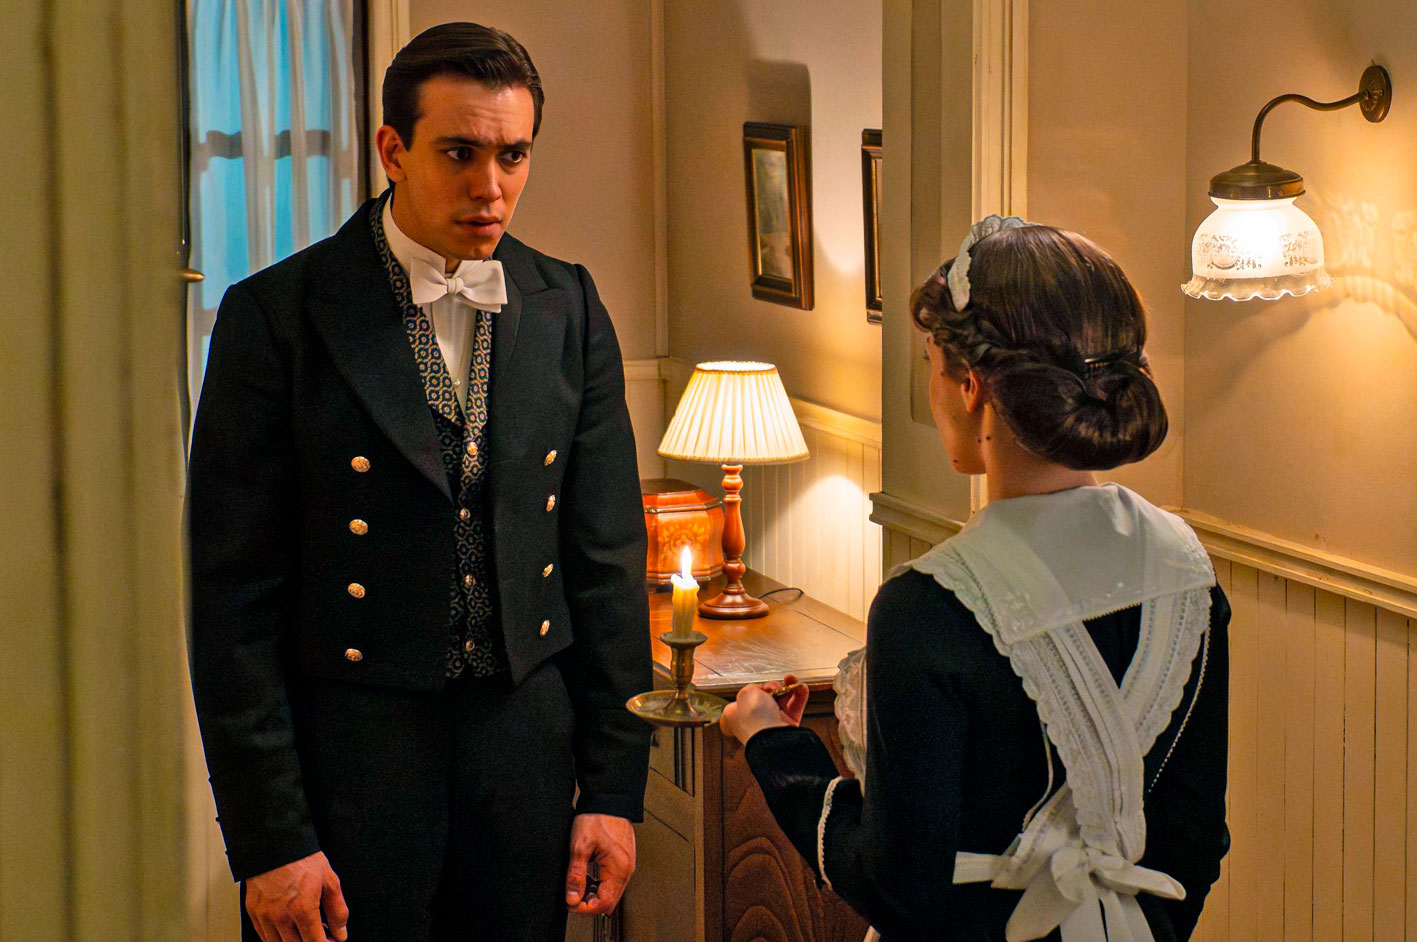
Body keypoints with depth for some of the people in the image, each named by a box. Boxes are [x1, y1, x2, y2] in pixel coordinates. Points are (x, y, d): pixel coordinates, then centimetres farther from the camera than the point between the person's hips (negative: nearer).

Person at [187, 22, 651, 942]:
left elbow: (608, 558, 7)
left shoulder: (568, 310, 4)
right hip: (350, 752, -3)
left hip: (527, 745, 3)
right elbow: (235, 595, -8)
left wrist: (614, 789, 4)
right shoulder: (278, 315, -8)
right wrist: (268, 842, -11)